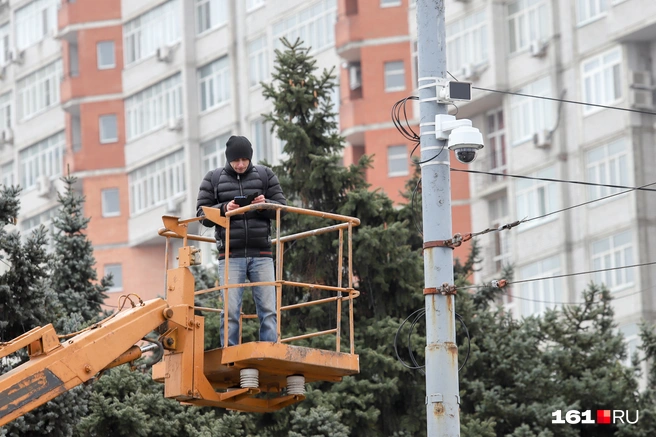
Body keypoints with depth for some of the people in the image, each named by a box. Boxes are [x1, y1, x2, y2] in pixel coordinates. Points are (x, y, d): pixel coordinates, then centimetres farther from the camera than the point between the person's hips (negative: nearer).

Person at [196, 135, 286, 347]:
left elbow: (282, 208, 9)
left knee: (268, 309, -4)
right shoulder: (213, 179, 10)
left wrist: (266, 205, -12)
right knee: (230, 311, -5)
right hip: (230, 255, -1)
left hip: (261, 254, 1)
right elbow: (202, 214, 7)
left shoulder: (265, 175, 11)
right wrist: (223, 209, -12)